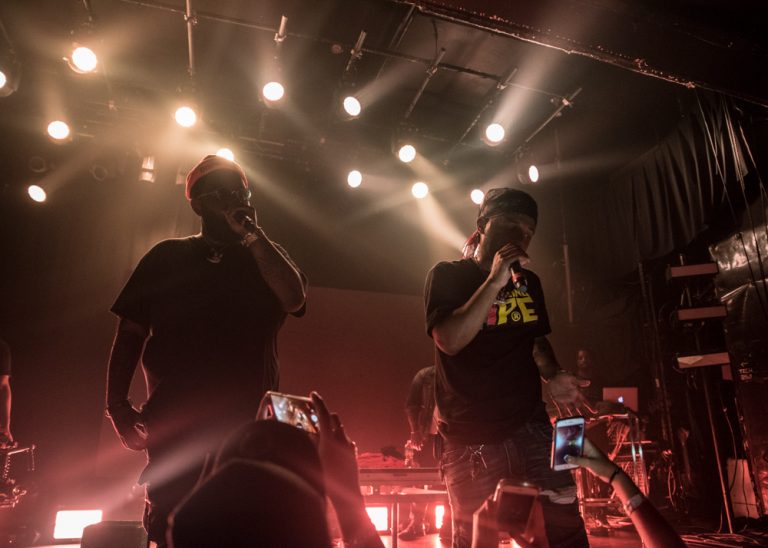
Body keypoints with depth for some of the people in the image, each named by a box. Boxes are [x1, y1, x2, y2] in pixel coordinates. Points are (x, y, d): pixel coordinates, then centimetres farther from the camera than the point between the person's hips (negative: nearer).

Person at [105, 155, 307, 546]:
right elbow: (131, 333, 8)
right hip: (175, 422, 0)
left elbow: (293, 299, -10)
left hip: (248, 424, 1)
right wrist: (117, 404, -2)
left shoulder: (266, 256, 12)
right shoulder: (167, 257, 10)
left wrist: (251, 233, -9)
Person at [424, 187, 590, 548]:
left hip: (531, 429, 4)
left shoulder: (529, 282, 12)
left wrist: (552, 376, 1)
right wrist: (494, 281, -21)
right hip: (471, 439, -4)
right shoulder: (447, 276, -4)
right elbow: (450, 340, -18)